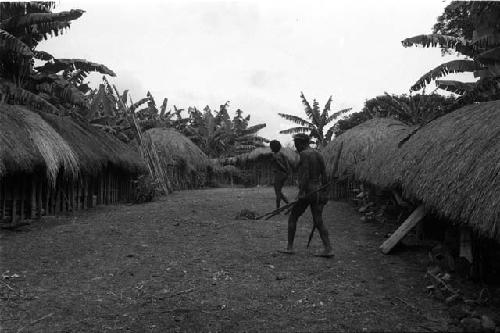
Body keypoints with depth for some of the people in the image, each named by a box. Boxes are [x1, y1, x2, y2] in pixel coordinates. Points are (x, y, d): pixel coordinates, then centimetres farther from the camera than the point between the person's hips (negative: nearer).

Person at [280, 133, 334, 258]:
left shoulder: (304, 154, -11)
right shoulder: (318, 154, 13)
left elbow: (305, 174, -20)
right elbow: (324, 174, 12)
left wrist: (302, 191, -22)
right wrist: (323, 192, 17)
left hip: (307, 191, -7)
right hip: (318, 191, 7)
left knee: (292, 218, 7)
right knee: (318, 222, 8)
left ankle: (290, 247, 12)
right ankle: (328, 249, 0)